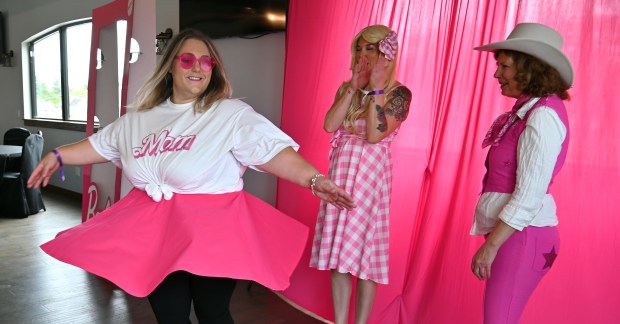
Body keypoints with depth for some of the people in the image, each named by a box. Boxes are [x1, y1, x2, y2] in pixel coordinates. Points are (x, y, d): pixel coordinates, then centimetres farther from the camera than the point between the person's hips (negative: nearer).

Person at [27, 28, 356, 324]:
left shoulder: (232, 113, -11)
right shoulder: (141, 117, 7)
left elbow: (274, 150, -22)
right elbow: (102, 144, 22)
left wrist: (314, 178, -35)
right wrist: (57, 155, 22)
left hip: (211, 230, -4)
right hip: (154, 230, 5)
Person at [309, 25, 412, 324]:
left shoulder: (398, 93, -3)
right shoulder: (347, 88, 11)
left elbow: (374, 135, -17)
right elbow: (329, 125, -5)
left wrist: (375, 89, -15)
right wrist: (354, 87, -6)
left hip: (370, 175, -4)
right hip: (340, 172, 5)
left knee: (363, 254, 2)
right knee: (338, 253, 8)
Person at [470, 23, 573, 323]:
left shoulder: (542, 115, -15)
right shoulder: (528, 110, 12)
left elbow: (529, 195, -20)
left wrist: (490, 246, -18)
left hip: (521, 233, -9)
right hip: (511, 231, 9)